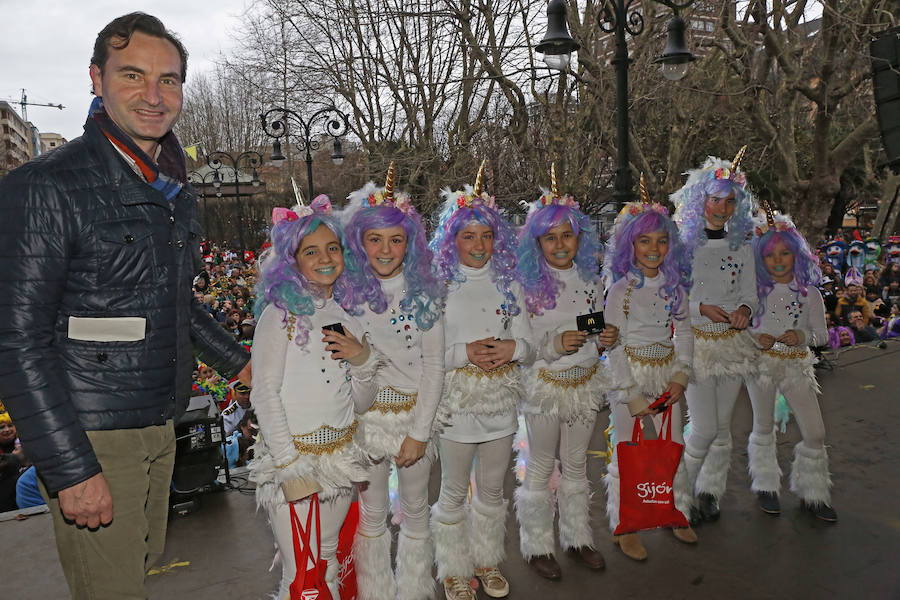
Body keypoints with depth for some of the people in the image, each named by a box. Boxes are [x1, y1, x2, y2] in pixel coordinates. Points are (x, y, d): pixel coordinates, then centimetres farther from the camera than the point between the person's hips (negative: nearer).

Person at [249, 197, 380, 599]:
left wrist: (362, 358, -8)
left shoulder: (347, 314, 8)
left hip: (342, 456, 5)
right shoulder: (282, 313, -9)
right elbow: (264, 394, -11)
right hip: (293, 456, -5)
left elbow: (359, 404, 10)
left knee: (330, 563, 16)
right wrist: (291, 466, -15)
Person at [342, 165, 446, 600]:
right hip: (366, 416, -1)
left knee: (415, 510, 15)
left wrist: (419, 432, -8)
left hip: (415, 414, 1)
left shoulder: (425, 291, -3)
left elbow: (434, 364, -5)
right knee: (371, 514, 11)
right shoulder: (347, 291, -5)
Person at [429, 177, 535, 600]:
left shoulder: (508, 283, 5)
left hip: (500, 399, 4)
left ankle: (486, 561, 39)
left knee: (491, 489, 18)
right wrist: (465, 353, -22)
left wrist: (513, 349, -16)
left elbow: (528, 348, 6)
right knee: (455, 492, 10)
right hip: (456, 400, -3)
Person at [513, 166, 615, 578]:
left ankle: (577, 537, 35)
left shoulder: (591, 278, 2)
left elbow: (598, 334, 12)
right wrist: (554, 344, -29)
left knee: (576, 465, 18)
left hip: (584, 382, 5)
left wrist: (606, 340, -10)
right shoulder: (527, 283, -14)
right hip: (544, 384, -4)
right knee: (541, 467, 9)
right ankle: (537, 546, 26)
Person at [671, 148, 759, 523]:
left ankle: (709, 492, 26)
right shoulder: (683, 244, -5)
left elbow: (749, 291, 9)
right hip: (696, 341, -4)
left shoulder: (741, 247, 8)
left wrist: (744, 309, -13)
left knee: (723, 426, 9)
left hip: (733, 341, 4)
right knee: (705, 428, -6)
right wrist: (702, 308, -20)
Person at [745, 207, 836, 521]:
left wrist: (802, 336, -18)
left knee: (815, 432, -1)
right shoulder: (754, 290, -4)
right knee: (764, 428, 11)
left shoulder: (809, 292, 0)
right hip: (762, 363, -1)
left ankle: (812, 494, 19)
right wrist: (756, 338, -19)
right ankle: (766, 487, 28)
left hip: (797, 365, 1)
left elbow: (821, 333, 2)